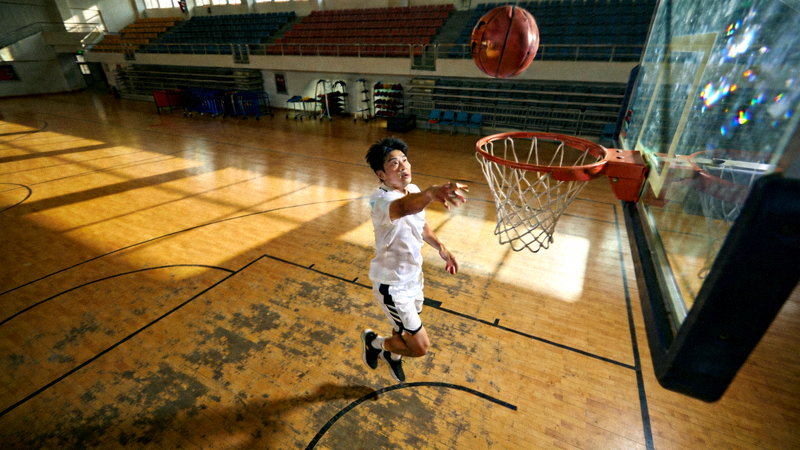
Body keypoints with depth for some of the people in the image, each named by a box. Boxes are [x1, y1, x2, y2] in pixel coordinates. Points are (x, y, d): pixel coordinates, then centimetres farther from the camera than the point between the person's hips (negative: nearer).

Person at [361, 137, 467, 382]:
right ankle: (373, 341, 28)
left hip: (413, 276, 8)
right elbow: (403, 207, -56)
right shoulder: (381, 199, -30)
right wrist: (431, 193, -75)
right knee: (420, 347, 0)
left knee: (406, 332, 28)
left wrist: (441, 248, 5)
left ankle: (392, 355, 63)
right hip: (392, 285, -7)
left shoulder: (414, 191, -4)